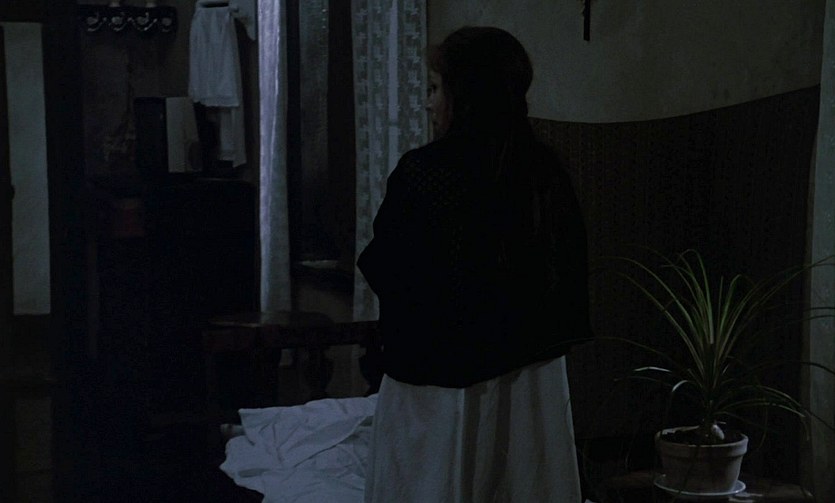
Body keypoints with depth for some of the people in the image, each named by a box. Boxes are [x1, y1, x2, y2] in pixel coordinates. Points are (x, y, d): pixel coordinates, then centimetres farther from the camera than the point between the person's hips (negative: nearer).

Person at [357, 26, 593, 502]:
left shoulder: (423, 173, -15)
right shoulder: (547, 173, -1)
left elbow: (380, 271, -8)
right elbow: (572, 271, 6)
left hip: (437, 379, -4)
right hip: (534, 379, 5)